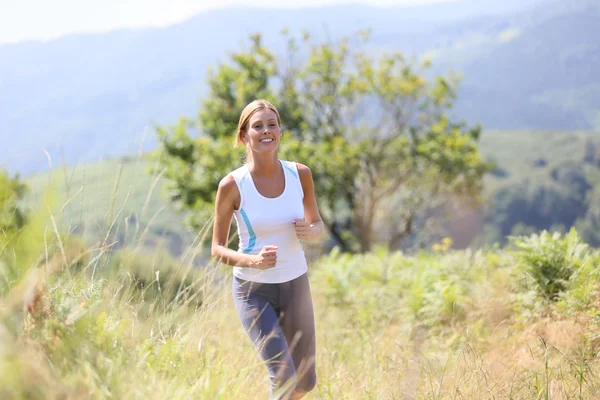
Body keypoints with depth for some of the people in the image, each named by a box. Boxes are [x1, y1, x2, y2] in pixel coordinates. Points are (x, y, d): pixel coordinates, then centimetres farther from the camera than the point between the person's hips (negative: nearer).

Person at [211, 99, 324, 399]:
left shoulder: (300, 174, -6)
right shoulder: (232, 185, -15)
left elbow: (318, 224, 9)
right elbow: (217, 250, -8)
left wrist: (310, 231, -15)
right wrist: (253, 261, -27)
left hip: (295, 285, 4)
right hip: (254, 291, -4)